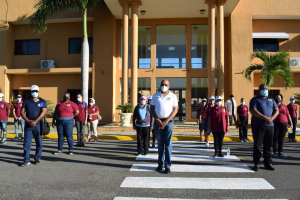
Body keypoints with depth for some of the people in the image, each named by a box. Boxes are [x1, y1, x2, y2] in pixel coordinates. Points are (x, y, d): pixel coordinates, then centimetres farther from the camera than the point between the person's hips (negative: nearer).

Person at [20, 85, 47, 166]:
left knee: (39, 143, 5)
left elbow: (43, 112, -7)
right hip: (28, 125, 1)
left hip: (38, 125, -1)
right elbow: (22, 112, 5)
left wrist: (35, 121, -16)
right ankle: (26, 160, 7)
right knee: (27, 143, 1)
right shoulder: (26, 101, 10)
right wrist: (28, 121, -10)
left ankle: (37, 158, 17)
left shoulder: (42, 101, 4)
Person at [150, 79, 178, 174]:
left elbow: (175, 110, -1)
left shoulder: (173, 96, 5)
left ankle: (167, 165, 4)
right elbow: (152, 109, 6)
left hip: (168, 122, -2)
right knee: (160, 144, 8)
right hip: (158, 121, 2)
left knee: (168, 144, -1)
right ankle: (160, 163, 17)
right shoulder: (155, 96, 10)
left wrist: (166, 121, -11)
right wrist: (157, 120, -8)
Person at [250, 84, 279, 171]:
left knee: (268, 145, 8)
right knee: (257, 145, -2)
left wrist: (271, 118, -10)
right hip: (258, 125, -4)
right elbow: (253, 111, -11)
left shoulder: (271, 100, 18)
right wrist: (265, 118, -17)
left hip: (270, 126, 4)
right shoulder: (255, 99, 2)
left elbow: (276, 110, 11)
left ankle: (268, 163, 17)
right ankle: (256, 163, 5)